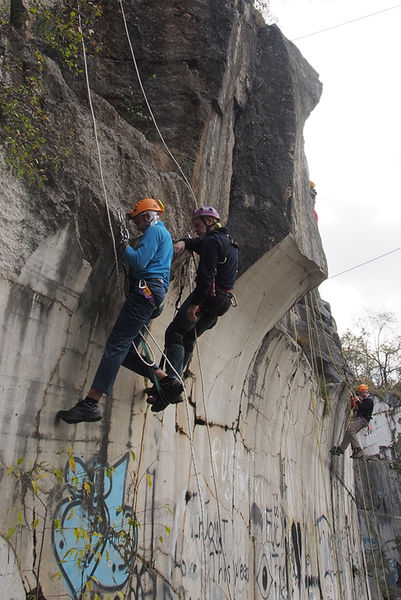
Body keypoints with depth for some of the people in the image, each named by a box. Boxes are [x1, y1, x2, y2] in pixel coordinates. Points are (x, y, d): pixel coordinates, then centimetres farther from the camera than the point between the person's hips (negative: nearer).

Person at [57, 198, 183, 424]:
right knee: (127, 351, 8)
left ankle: (91, 403, -22)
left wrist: (125, 246, 3)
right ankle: (167, 380, 4)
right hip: (155, 295, 11)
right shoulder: (165, 235, 31)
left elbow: (139, 261, -15)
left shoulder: (154, 231, -1)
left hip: (145, 291, -11)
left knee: (117, 344, -18)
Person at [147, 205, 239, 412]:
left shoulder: (213, 241, -11)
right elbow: (198, 243, 27)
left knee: (174, 333, -10)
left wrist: (194, 304, -25)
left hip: (207, 296, -10)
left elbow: (206, 276, -22)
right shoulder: (227, 241, 21)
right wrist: (183, 242, 5)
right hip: (221, 302, 10)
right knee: (187, 339, 13)